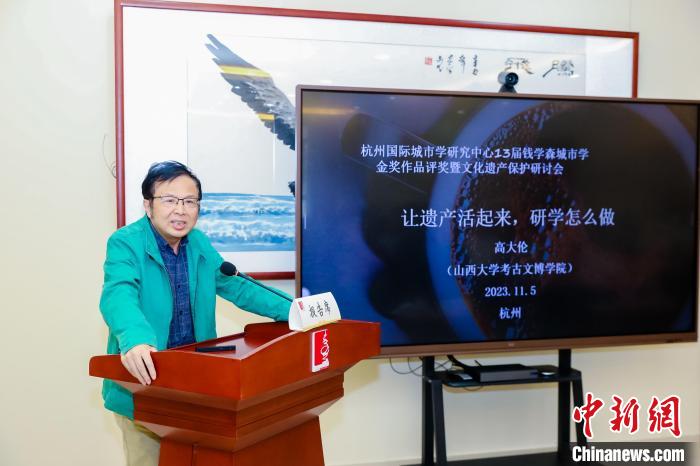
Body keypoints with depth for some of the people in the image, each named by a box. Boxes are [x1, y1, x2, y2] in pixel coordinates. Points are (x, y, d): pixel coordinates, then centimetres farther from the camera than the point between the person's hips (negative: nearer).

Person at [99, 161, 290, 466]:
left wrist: (292, 310, 0)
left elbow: (236, 286, 11)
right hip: (143, 385, -6)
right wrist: (134, 338, -54)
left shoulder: (199, 244, 5)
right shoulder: (125, 243, -15)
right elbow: (119, 295, -32)